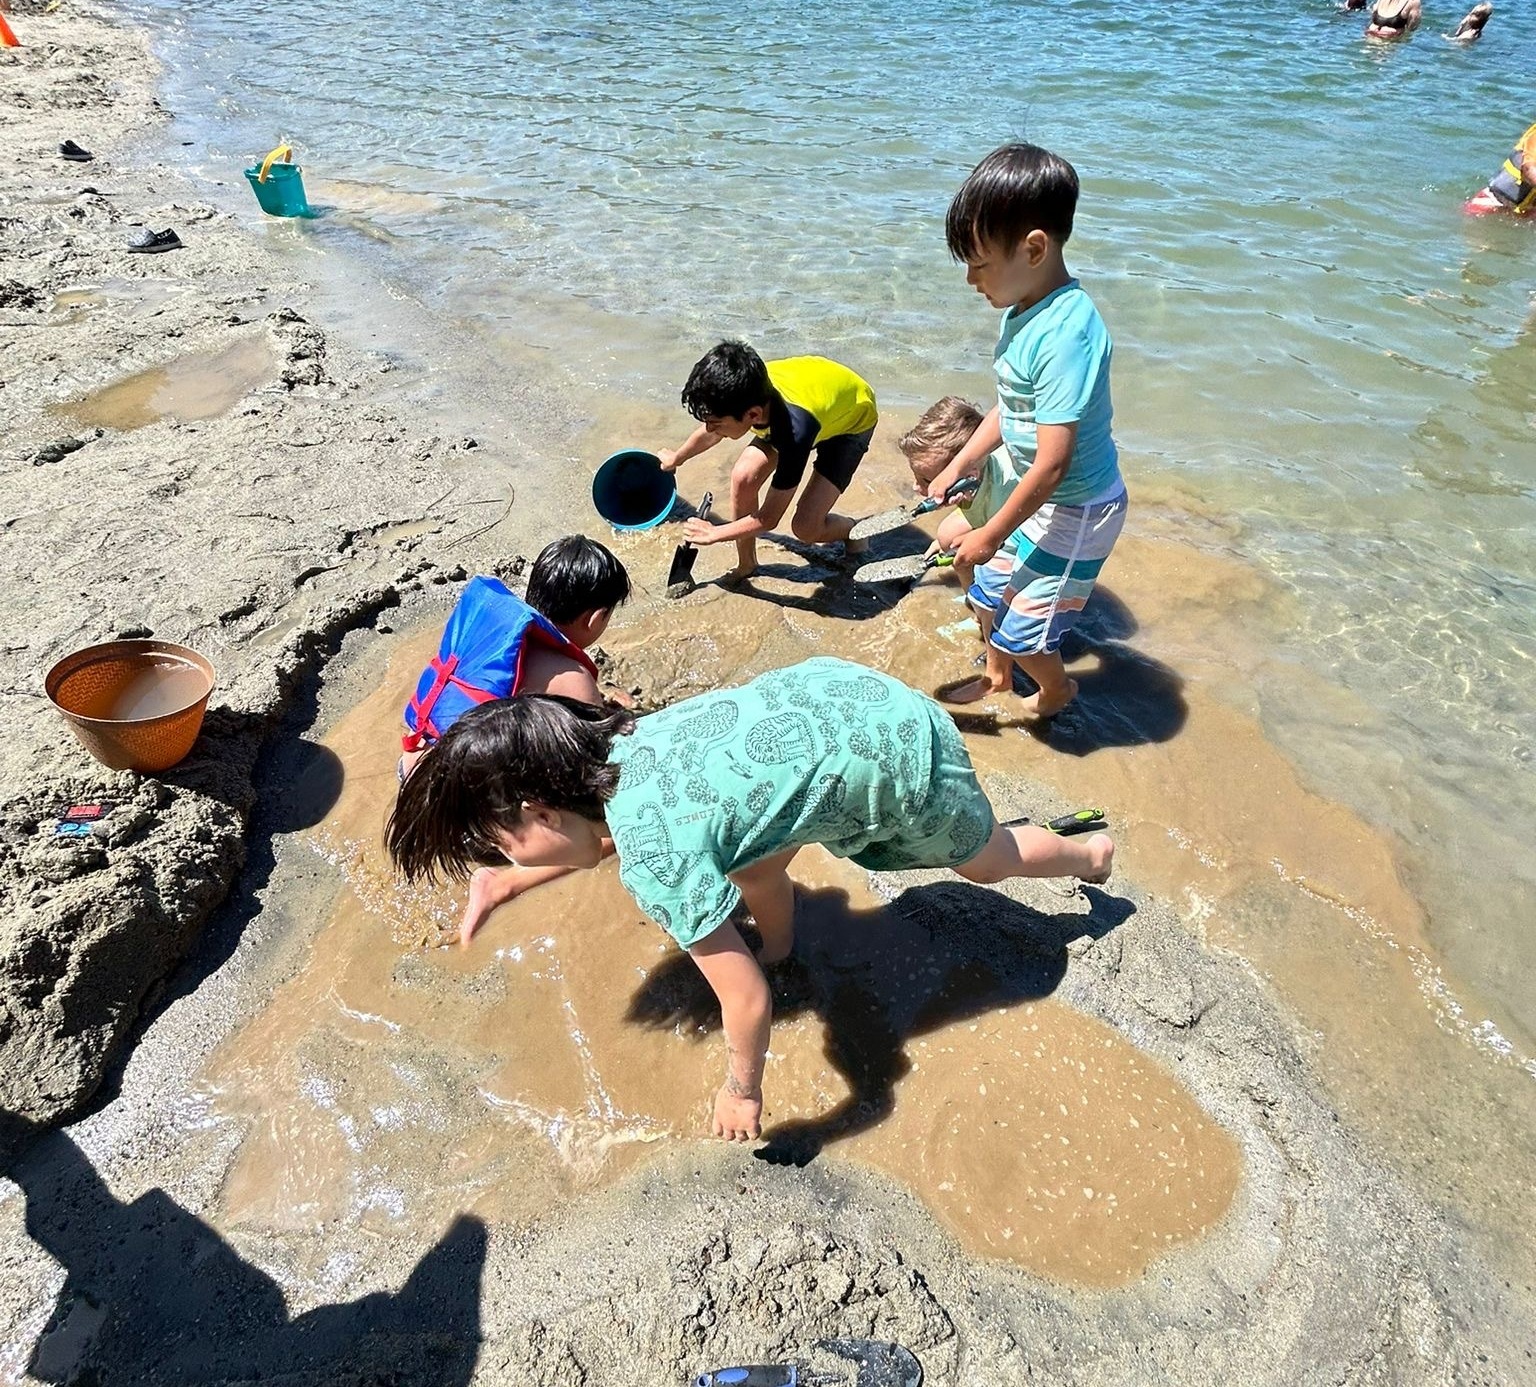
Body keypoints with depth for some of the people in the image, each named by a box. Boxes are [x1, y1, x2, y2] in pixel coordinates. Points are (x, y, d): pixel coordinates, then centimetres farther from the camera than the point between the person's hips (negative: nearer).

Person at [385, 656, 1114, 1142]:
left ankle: (1089, 854, 55)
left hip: (900, 753, -7)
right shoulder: (615, 744, -7)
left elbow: (747, 1002, -20)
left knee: (985, 859, 25)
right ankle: (780, 946, 45)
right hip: (835, 689, 7)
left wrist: (741, 1094, -1)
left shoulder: (655, 856, -30)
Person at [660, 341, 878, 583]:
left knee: (806, 528, -17)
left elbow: (768, 519, -30)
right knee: (742, 478, -15)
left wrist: (714, 534, -17)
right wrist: (677, 457, 17)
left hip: (852, 419, -5)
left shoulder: (795, 431, -45)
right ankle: (746, 564, 8)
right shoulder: (746, 390, -28)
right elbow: (710, 432, -1)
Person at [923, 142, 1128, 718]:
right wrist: (959, 466, 13)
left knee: (1022, 632, 4)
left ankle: (1057, 689, 37)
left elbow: (1051, 463, -29)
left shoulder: (1066, 333, -30)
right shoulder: (1024, 310, -1)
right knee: (987, 594, 23)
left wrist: (991, 535, -20)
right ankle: (996, 678, 49)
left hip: (1074, 510, -9)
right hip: (1036, 497, 9)